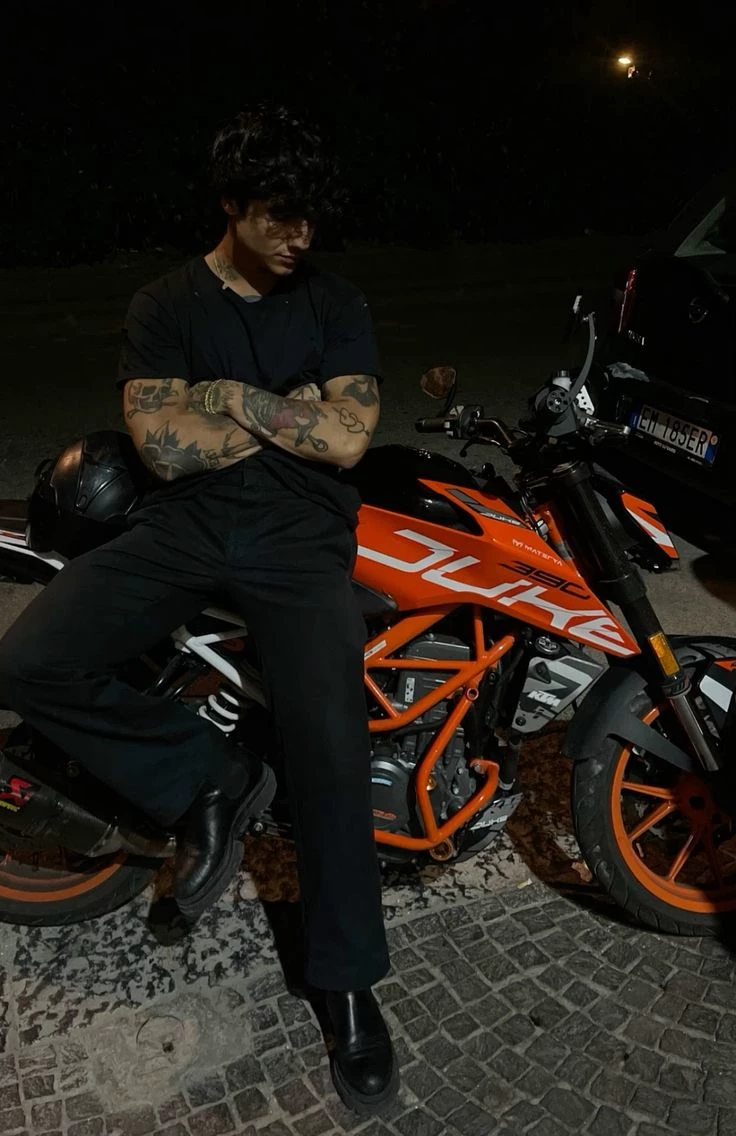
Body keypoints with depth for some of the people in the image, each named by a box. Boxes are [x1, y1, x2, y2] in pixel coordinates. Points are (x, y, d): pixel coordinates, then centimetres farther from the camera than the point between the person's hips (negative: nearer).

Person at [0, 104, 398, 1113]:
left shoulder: (336, 304, 11)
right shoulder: (165, 306, 9)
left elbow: (347, 438, -3)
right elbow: (165, 446, -6)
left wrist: (233, 397, -3)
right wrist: (291, 410, -2)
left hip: (302, 538, -1)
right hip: (184, 529, 2)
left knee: (329, 740, -21)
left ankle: (348, 981, 1)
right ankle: (209, 779, 0)